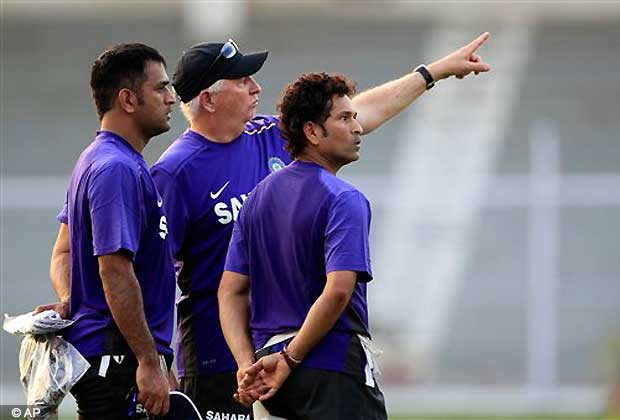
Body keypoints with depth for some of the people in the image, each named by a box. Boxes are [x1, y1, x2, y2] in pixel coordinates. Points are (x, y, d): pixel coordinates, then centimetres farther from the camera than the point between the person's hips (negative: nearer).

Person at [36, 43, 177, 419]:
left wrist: (68, 301, 0)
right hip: (117, 359, -10)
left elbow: (63, 253, 21)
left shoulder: (97, 161, 17)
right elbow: (115, 272, -22)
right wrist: (150, 363, -21)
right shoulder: (118, 169, -16)